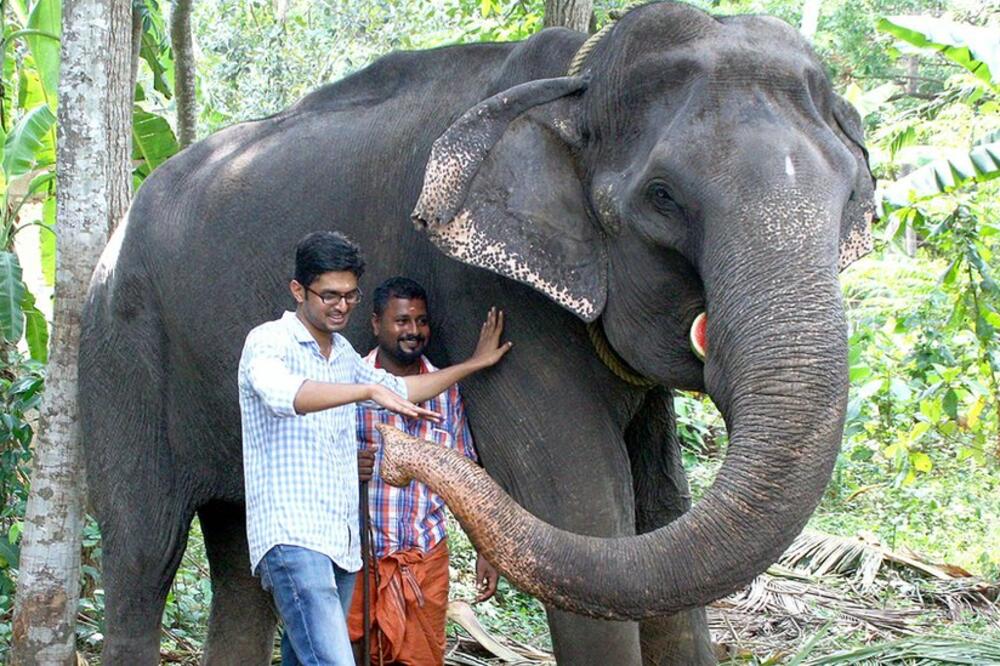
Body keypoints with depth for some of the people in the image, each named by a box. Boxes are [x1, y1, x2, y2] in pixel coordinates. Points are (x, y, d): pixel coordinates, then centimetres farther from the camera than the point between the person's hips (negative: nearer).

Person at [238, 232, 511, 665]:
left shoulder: (343, 354, 21)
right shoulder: (270, 341, -5)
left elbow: (397, 390, 38)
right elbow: (283, 392, -28)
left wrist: (474, 364, 38)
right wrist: (370, 390, -36)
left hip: (341, 540, 8)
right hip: (293, 536, -8)